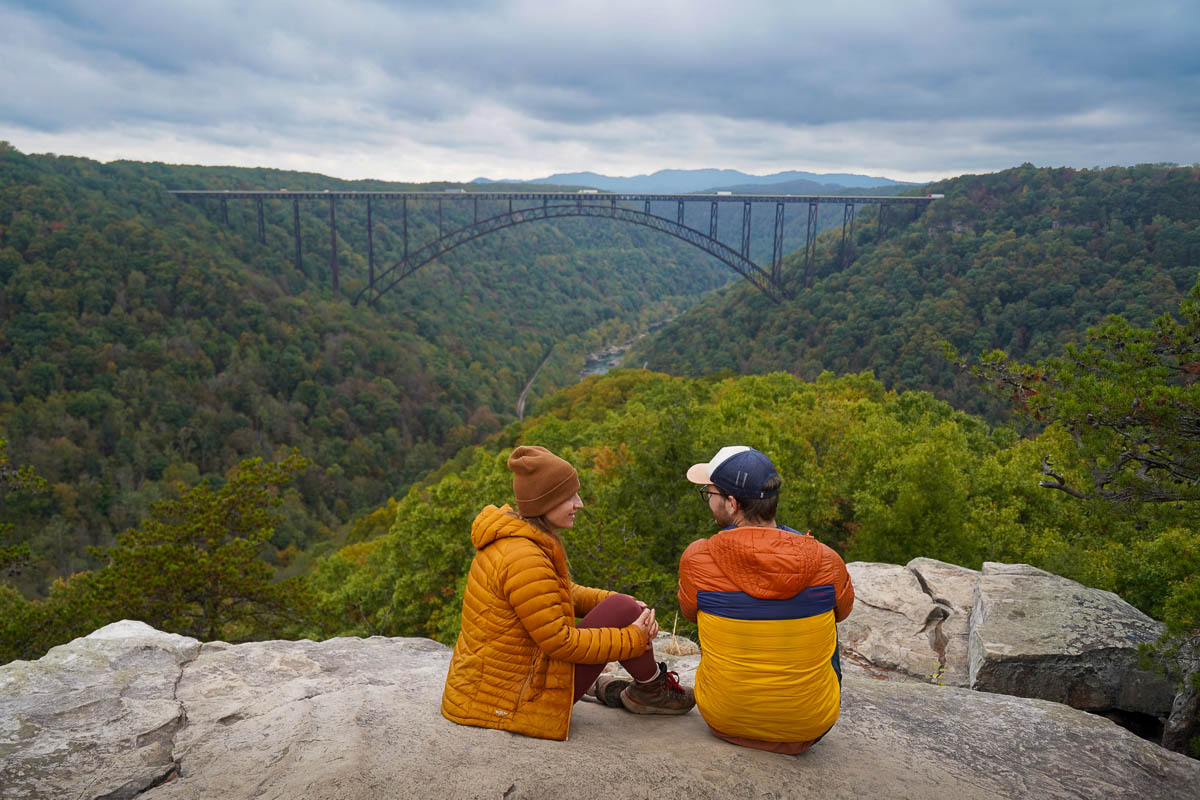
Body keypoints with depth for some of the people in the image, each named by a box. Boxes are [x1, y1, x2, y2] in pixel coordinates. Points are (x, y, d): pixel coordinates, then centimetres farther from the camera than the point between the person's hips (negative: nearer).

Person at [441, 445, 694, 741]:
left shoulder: (510, 538, 5)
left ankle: (601, 688, 22)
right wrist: (636, 638, -12)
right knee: (621, 609, -10)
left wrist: (613, 600, 0)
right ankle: (652, 689, 13)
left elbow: (562, 593, 15)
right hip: (515, 702, -10)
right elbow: (561, 643, -22)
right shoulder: (522, 559, -25)